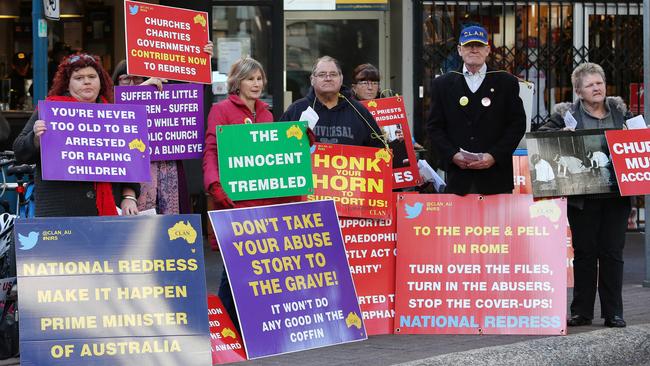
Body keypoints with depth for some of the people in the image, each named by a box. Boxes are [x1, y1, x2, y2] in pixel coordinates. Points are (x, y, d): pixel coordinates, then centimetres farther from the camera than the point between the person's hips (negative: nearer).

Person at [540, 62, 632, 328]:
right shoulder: (567, 114, 3)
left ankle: (613, 313, 9)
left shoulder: (619, 111, 12)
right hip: (582, 196, -2)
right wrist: (562, 133, -18)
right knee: (584, 252, 3)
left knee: (612, 253, 3)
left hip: (616, 195, 2)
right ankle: (582, 312, 11)